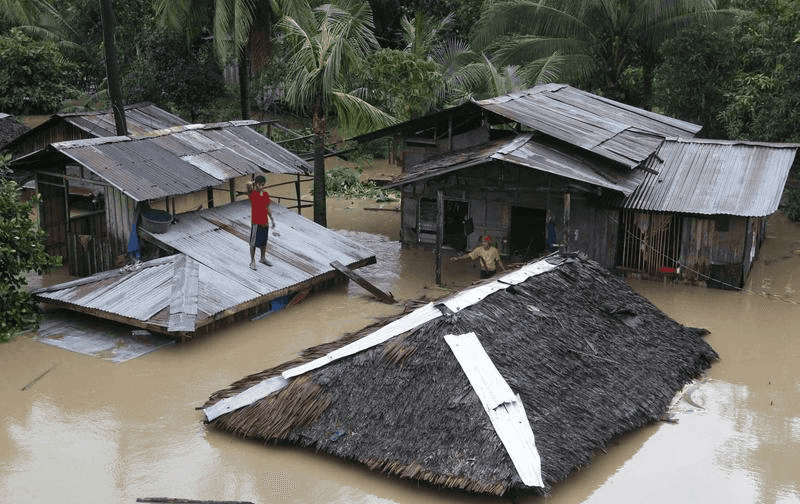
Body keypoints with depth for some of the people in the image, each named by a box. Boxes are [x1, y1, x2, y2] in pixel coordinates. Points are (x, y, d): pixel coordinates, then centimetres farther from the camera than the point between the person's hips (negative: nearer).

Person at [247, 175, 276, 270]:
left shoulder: (266, 194, 5)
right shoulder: (253, 194, -12)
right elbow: (248, 184, -31)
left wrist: (272, 219, 15)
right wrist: (253, 184, -9)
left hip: (265, 222, 6)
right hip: (256, 222, -6)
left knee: (264, 242, 18)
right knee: (254, 243, 3)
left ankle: (263, 258, 34)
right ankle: (252, 261, 13)